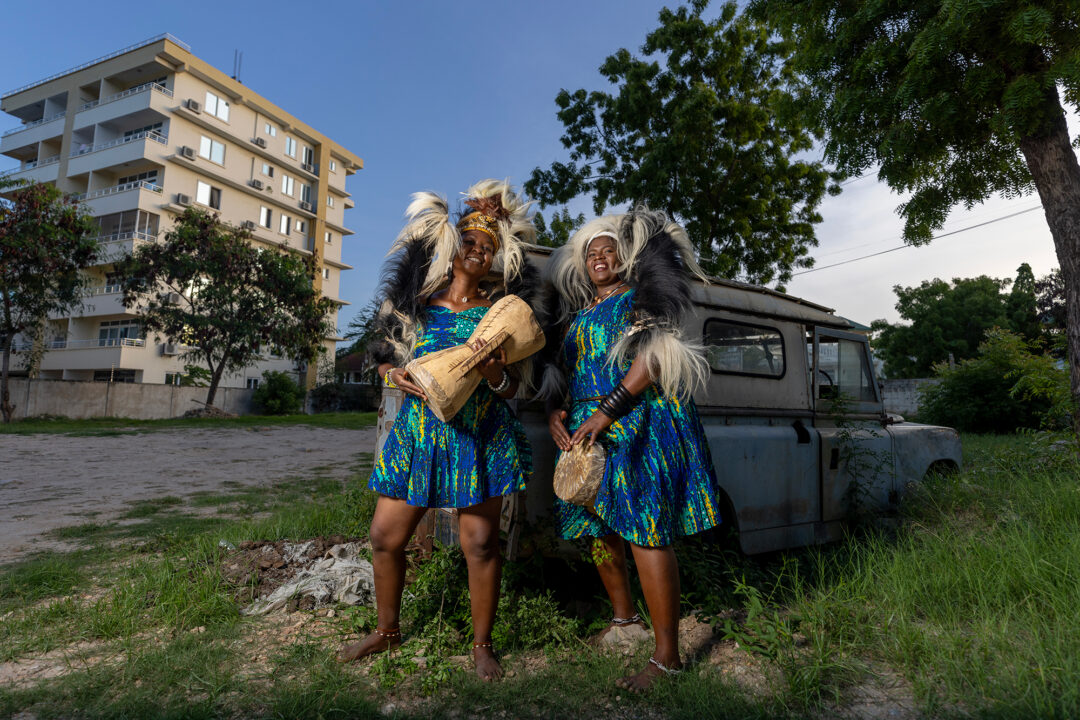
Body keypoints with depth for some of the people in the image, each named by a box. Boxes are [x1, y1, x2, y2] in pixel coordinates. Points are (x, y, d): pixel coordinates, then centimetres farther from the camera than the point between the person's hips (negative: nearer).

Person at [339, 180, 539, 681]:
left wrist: (495, 376, -19)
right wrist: (396, 375, -9)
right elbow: (385, 358, 12)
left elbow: (513, 385, 2)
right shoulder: (417, 303, 7)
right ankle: (387, 631, 32)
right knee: (385, 536, 6)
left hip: (479, 438, -2)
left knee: (480, 543, -1)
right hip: (418, 431, 2)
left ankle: (482, 645, 21)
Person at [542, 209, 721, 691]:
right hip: (586, 430, 7)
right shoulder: (576, 314, 21)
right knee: (599, 526, 13)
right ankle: (623, 618, 34)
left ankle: (667, 655, -2)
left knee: (644, 530, -11)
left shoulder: (641, 298, 3)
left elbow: (652, 359, -11)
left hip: (640, 421, -7)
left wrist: (604, 413, -19)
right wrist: (555, 412, 0)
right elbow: (560, 369, 20)